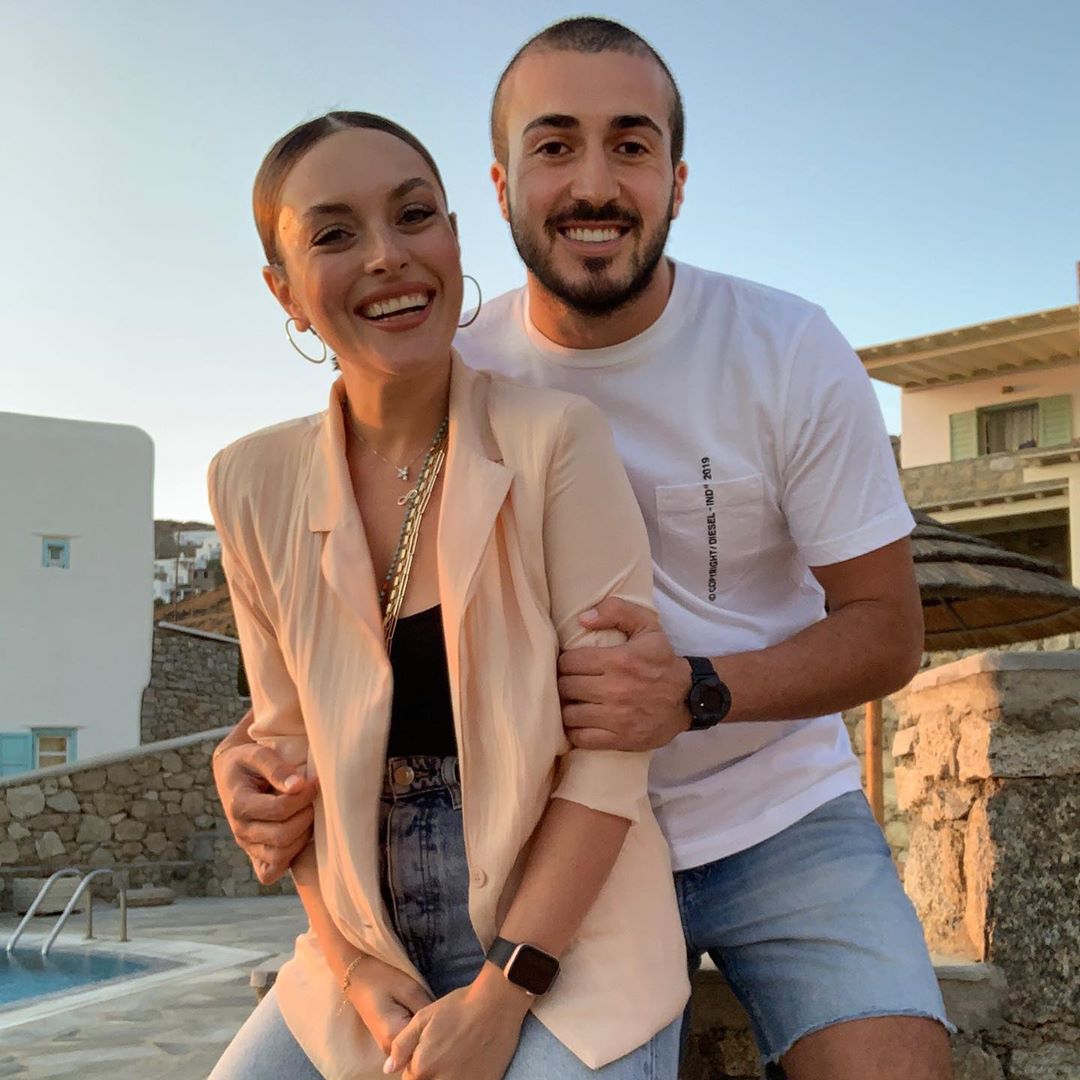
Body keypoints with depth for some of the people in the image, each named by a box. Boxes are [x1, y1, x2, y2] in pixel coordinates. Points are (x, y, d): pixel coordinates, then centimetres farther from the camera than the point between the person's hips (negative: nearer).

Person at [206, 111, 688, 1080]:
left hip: (561, 938, -3)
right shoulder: (254, 485, -2)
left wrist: (504, 992, -14)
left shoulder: (556, 439, -13)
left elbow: (612, 739, -12)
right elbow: (288, 745, 4)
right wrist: (361, 974, -5)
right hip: (367, 955, 4)